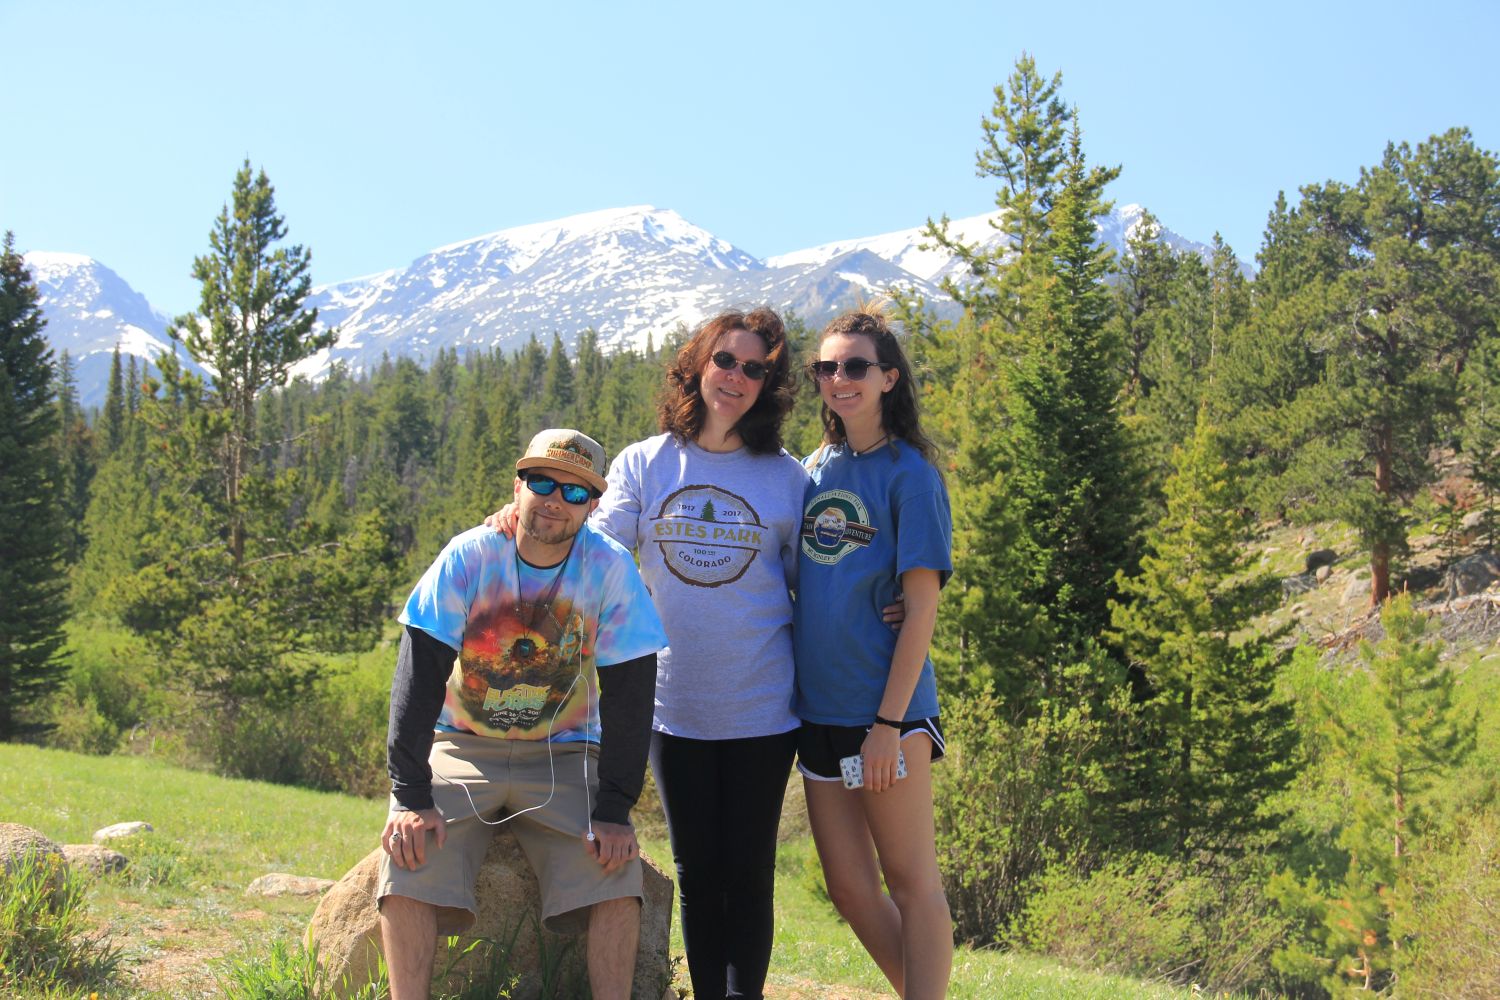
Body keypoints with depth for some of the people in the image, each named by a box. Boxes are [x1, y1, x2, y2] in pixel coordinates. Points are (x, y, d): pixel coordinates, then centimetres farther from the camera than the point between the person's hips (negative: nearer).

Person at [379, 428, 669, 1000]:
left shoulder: (610, 568, -10)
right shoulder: (470, 556, -11)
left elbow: (629, 691, -9)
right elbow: (419, 674, -13)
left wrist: (614, 810, -15)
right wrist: (410, 794, -22)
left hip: (564, 756, 0)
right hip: (463, 746, 0)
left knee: (616, 874, -22)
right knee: (408, 857, -25)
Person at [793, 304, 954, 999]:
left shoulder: (908, 472, -7)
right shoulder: (813, 469, 11)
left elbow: (922, 607, -11)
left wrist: (890, 721, -16)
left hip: (886, 708, -6)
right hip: (819, 708, 7)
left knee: (911, 881, 2)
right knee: (850, 888, 12)